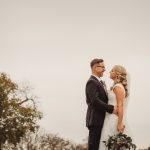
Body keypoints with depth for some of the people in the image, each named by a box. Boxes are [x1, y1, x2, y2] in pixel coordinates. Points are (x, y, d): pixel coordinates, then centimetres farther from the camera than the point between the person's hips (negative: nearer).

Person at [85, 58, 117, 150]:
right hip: (95, 119, -10)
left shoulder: (98, 82, 18)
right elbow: (95, 101, -23)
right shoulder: (92, 82, -14)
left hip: (100, 119, 10)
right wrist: (111, 109, -20)